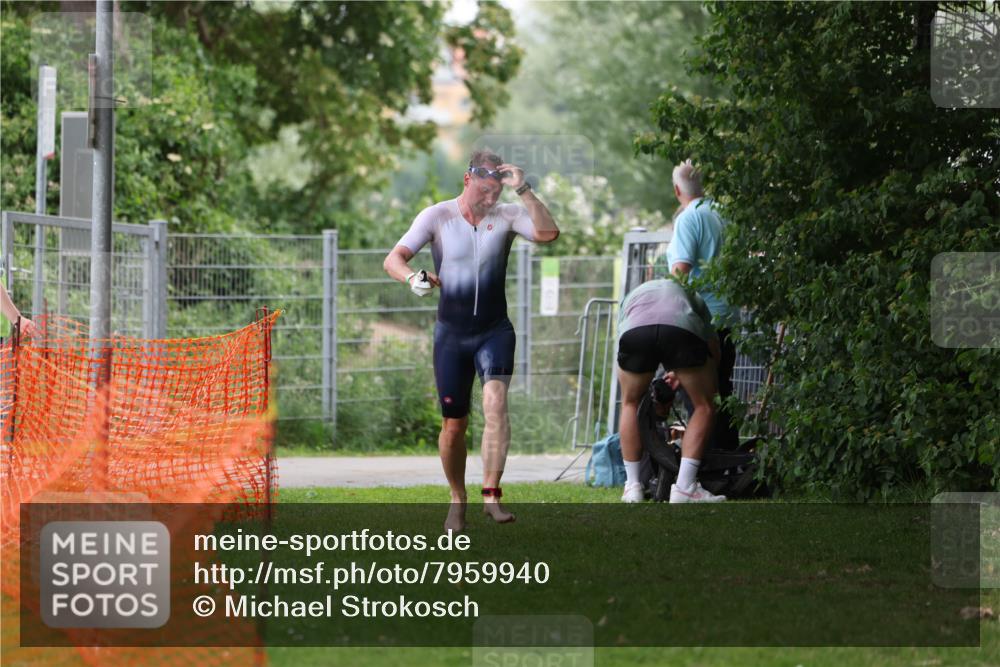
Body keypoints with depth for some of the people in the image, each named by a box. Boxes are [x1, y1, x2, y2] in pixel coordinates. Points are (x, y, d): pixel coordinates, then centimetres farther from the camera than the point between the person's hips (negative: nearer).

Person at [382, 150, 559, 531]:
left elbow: (547, 233, -19)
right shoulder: (437, 217, -3)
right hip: (451, 334, 0)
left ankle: (491, 495, -28)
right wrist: (413, 278, -32)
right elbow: (393, 260, -10)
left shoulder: (506, 216, -2)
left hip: (494, 331, 0)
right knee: (454, 425, 2)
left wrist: (523, 189, -24)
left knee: (496, 400, -24)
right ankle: (457, 501, 22)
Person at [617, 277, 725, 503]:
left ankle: (633, 487, 24)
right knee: (704, 406, 18)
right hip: (682, 330, -1)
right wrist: (683, 374, 57)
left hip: (635, 332, 1)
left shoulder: (632, 297, 46)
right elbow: (713, 346, 41)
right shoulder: (691, 297, 44)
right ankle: (684, 487, 9)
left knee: (630, 403, 27)